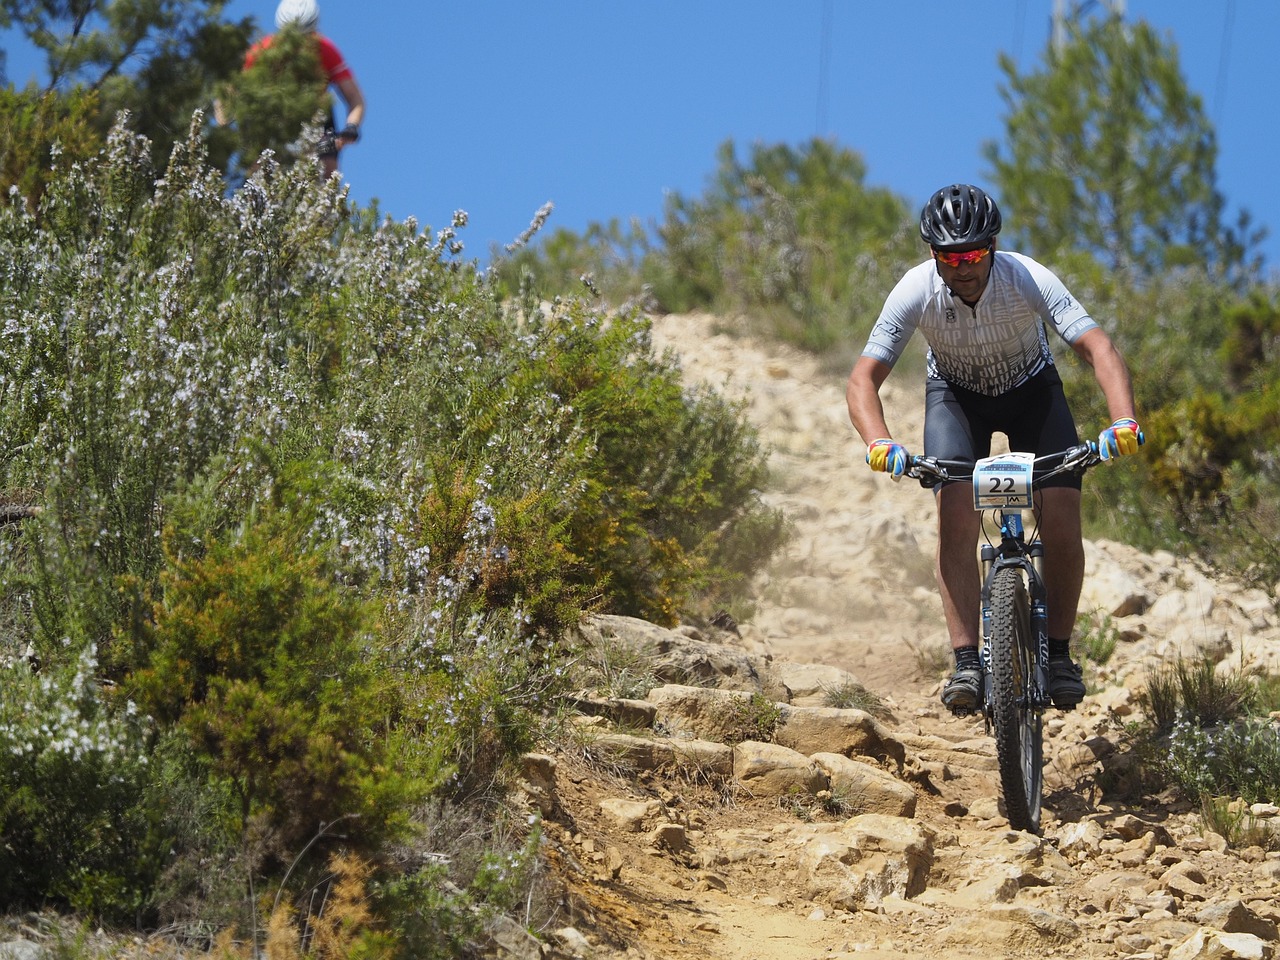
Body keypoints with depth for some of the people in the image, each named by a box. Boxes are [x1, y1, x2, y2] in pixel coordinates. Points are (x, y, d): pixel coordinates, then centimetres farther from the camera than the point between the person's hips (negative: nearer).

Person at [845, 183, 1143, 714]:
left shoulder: (1029, 280, -32)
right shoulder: (916, 291, -29)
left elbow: (1097, 346, -40)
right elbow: (863, 378, -30)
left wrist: (1124, 420, -57)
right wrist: (879, 443, -50)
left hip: (1031, 391, 0)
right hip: (956, 394, 0)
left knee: (1061, 519, -17)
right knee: (956, 512, -23)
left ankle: (1058, 652, 2)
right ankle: (966, 661, -20)